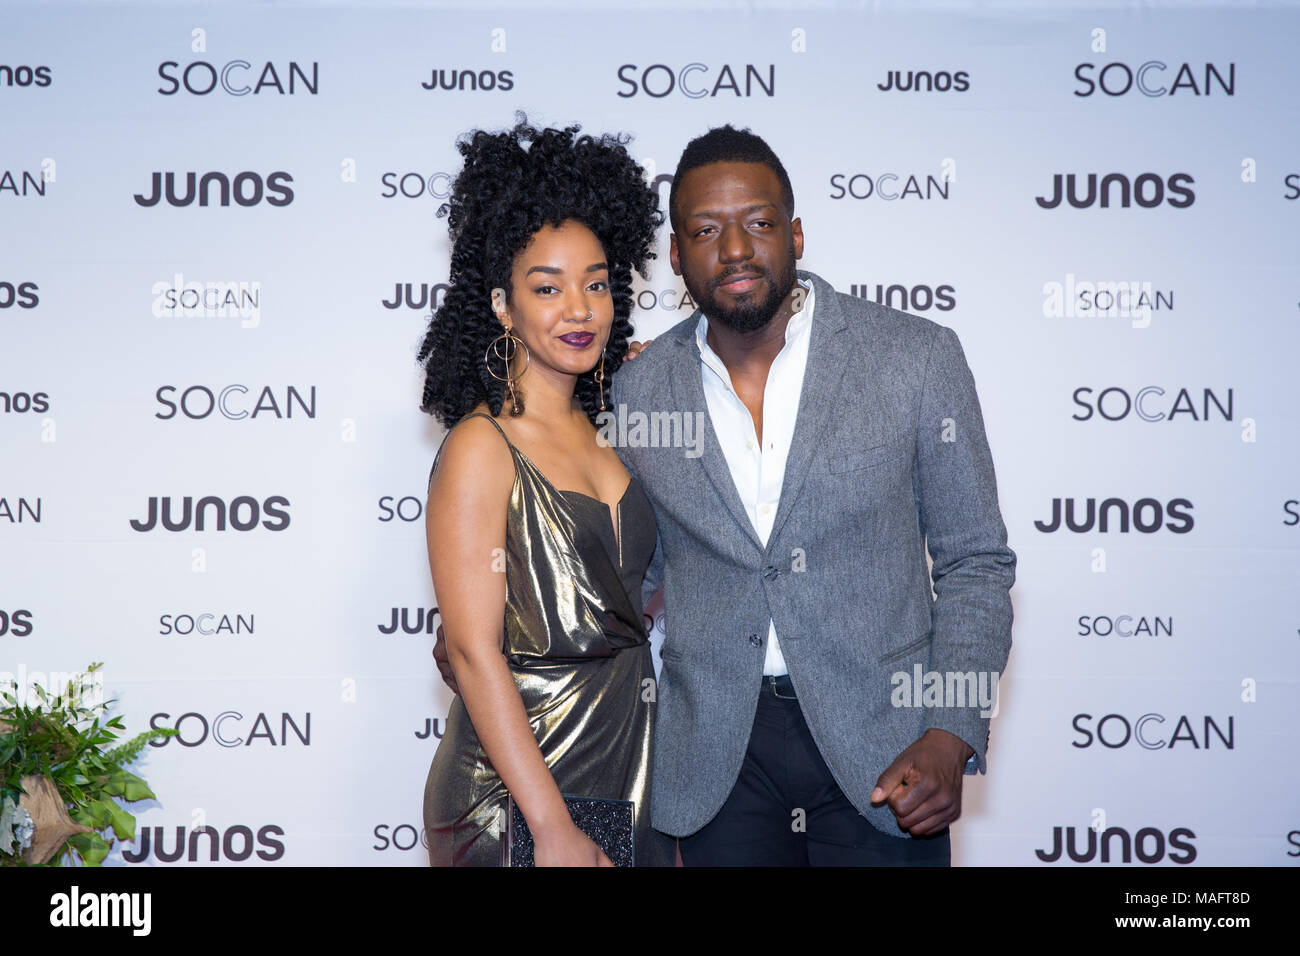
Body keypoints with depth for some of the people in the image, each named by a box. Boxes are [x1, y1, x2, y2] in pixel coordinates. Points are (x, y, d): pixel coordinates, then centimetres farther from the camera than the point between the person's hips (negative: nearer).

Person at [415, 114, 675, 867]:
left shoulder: (603, 431, 7)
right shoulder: (480, 450, -14)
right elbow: (476, 652, -17)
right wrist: (554, 830, -20)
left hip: (632, 769, 7)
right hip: (520, 788, -7)